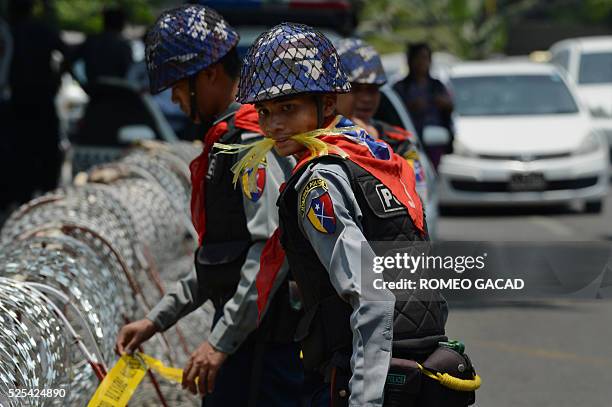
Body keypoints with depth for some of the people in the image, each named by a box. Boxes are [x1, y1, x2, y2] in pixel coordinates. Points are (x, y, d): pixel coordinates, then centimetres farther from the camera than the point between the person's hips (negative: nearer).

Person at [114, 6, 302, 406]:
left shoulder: (253, 141, -15)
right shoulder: (226, 138, 18)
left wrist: (221, 341, -23)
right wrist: (157, 319, 22)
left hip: (265, 339, -10)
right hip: (244, 332, 10)